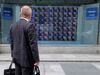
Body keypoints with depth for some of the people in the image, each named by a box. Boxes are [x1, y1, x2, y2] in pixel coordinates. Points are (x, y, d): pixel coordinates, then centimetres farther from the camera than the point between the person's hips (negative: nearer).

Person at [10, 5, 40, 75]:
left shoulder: (13, 26, 5)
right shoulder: (30, 26, -17)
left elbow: (12, 43, 12)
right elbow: (33, 44, -18)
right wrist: (36, 59, -12)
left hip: (17, 58, 7)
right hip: (27, 59, -7)